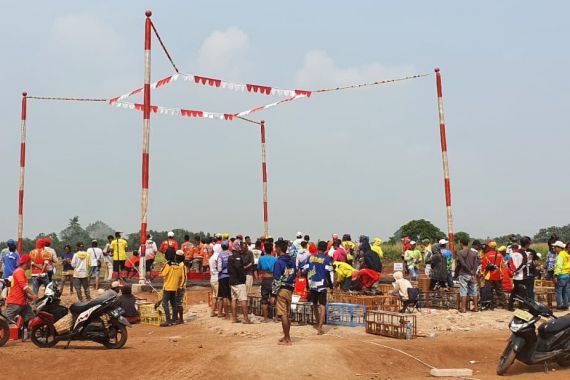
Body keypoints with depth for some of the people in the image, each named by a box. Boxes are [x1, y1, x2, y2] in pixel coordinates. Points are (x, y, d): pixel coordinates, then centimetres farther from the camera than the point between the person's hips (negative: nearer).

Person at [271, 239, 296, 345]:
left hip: (281, 290, -8)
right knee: (286, 315, 17)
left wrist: (273, 295, -13)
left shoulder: (279, 262, -14)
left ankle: (287, 339, 0)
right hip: (290, 290, 8)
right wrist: (291, 290, 19)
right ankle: (286, 337, 26)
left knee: (283, 315, -2)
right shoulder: (292, 262, 10)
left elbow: (277, 280, -16)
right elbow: (294, 277, 13)